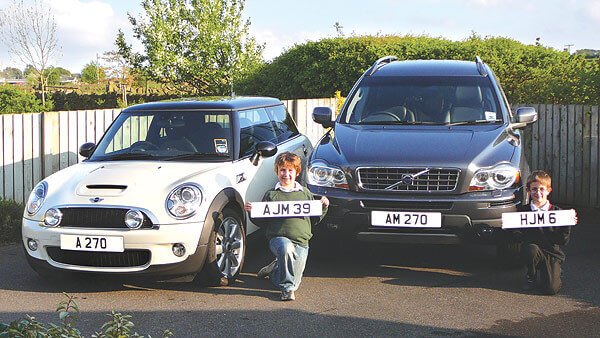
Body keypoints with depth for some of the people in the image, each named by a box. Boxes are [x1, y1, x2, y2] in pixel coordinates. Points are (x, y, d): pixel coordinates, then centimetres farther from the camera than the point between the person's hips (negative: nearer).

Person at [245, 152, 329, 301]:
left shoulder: (305, 193, 15)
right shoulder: (271, 195, 10)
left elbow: (314, 220, 18)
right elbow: (263, 223, 12)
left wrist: (323, 208, 2)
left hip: (301, 243, 3)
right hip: (278, 237, -3)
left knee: (294, 282, -3)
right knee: (285, 248, -40)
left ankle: (275, 270, 31)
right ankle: (287, 287, -20)